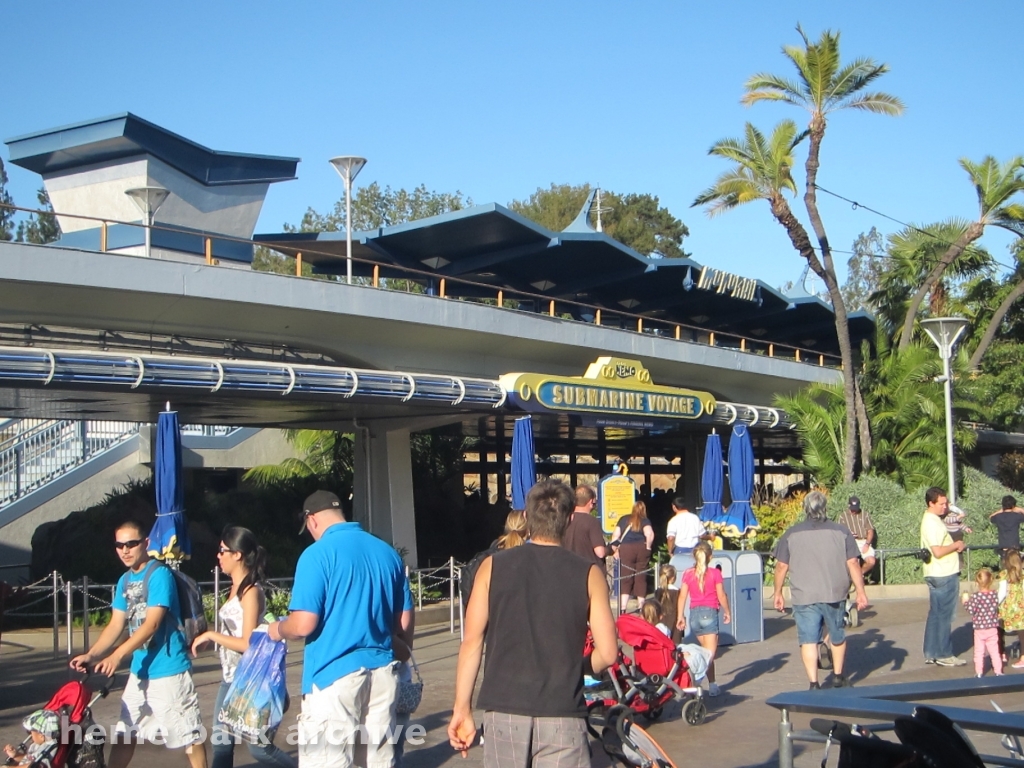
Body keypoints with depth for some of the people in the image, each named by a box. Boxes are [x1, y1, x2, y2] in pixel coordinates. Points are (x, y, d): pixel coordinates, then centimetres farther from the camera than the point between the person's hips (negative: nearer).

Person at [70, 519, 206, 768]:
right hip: (140, 670, 8)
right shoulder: (124, 581, 10)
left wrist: (117, 655, -28)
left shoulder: (159, 574, -13)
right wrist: (90, 655, -8)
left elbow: (152, 623, -21)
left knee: (188, 733, -2)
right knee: (123, 732, 13)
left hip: (168, 669, -8)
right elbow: (116, 625, 7)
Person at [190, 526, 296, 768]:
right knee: (221, 743, 7)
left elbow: (248, 643, -20)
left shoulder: (251, 592, -16)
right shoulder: (235, 588, 10)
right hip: (230, 678, 9)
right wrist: (208, 640, 3)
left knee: (259, 748, -3)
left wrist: (210, 635, -14)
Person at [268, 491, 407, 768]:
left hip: (335, 675, -6)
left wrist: (278, 630, 7)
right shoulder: (388, 552, 10)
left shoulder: (318, 553, -9)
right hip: (382, 672, 7)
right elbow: (402, 623, 15)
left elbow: (303, 625, -14)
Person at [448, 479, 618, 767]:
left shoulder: (493, 567, 1)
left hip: (504, 710, 1)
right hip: (561, 714, -1)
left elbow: (472, 643, -1)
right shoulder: (588, 574, 0)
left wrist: (462, 709, 6)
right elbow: (607, 653, -2)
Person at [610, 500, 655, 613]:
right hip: (641, 549, 0)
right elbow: (650, 534, -11)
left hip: (625, 550, 0)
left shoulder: (623, 519, 13)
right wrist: (647, 547, 1)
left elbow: (615, 536, 7)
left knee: (625, 579, -2)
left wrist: (616, 550, 12)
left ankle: (622, 608, -13)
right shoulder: (645, 521, 7)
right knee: (641, 578, 8)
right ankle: (640, 606, 11)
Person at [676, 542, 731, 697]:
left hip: (694, 613, 4)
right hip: (710, 612, -4)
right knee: (710, 652, -6)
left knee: (707, 651, 17)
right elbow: (721, 595, -4)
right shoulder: (715, 573, -4)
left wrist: (680, 616, 5)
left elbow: (682, 596, 1)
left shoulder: (688, 573, 4)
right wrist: (727, 612, 9)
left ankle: (712, 684, 18)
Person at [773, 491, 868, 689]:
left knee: (808, 641, 2)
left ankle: (813, 684, -3)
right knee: (837, 637, 19)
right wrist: (861, 592, 4)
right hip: (834, 595, 1)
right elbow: (853, 563, -2)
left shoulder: (791, 534, 0)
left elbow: (781, 566, 1)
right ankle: (838, 677, 30)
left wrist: (778, 593, 11)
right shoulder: (841, 532, 0)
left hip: (804, 597, -1)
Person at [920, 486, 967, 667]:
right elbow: (938, 551, -26)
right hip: (944, 576, -10)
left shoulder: (933, 520, 13)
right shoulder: (932, 523, -19)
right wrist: (957, 545, -11)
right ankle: (944, 654, 4)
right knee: (944, 616, -2)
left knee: (935, 614, 13)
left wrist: (955, 545, 7)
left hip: (938, 575, 10)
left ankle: (931, 653, 18)